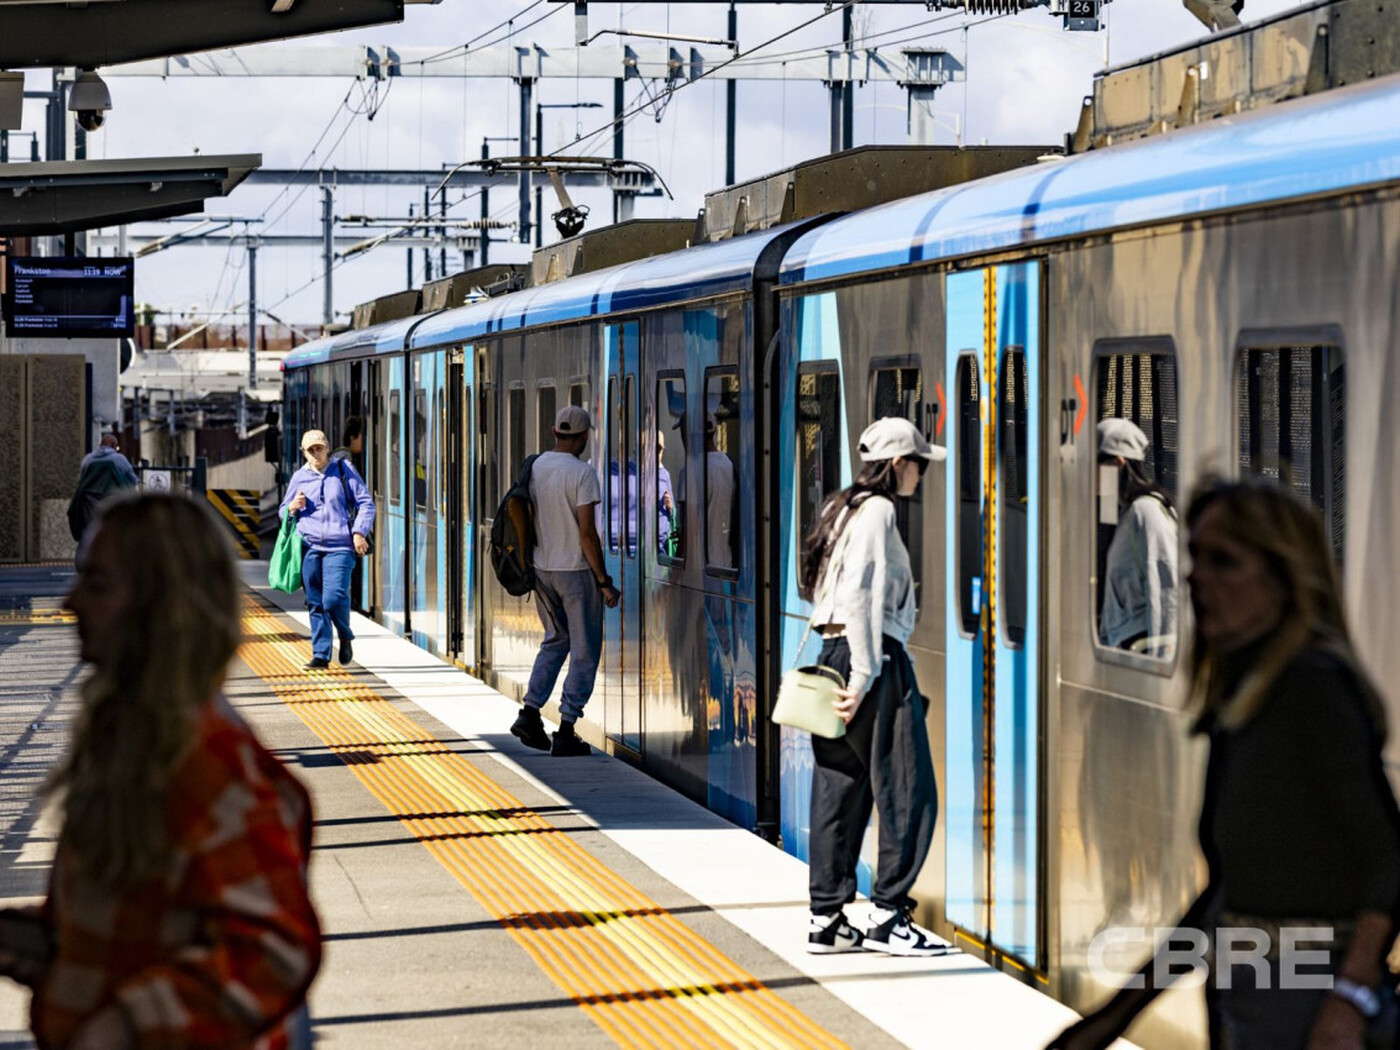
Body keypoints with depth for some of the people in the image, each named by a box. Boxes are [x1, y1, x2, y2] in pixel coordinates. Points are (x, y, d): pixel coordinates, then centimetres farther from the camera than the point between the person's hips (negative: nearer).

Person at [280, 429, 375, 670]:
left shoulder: (344, 470, 7)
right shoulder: (299, 478, 14)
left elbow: (366, 503, 7)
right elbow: (283, 512, 24)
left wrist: (359, 532, -6)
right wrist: (292, 508, 0)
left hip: (340, 546, -3)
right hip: (309, 547, 3)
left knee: (333, 598, -16)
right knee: (315, 603, 2)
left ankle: (346, 638, 12)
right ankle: (320, 654, 9)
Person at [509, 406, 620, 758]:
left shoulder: (534, 467, 3)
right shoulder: (581, 472, -16)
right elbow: (587, 533, -19)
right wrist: (604, 582, -13)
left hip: (541, 569, 6)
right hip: (577, 570, -6)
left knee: (556, 640, 22)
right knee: (584, 650, 4)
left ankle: (530, 713, 9)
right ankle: (566, 732, 3)